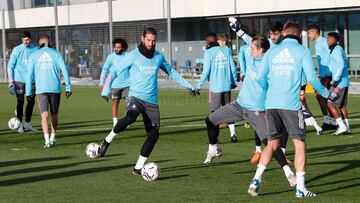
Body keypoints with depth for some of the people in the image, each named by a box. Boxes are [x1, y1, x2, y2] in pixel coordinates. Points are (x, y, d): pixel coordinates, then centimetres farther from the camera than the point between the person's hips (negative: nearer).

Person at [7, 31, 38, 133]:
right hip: (19, 80, -3)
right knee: (20, 102, -4)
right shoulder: (17, 50, -3)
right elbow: (10, 66, 0)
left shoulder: (35, 49, 4)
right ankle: (19, 125, 5)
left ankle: (27, 124, 20)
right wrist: (11, 81, -7)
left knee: (31, 102, 7)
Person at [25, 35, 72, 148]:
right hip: (55, 88, 1)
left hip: (41, 89, -1)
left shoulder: (34, 55, 7)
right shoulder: (56, 54, 7)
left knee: (44, 115, -4)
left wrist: (29, 92, 8)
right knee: (54, 115, 16)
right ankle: (53, 138, 22)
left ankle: (47, 140, -18)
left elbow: (29, 74, 4)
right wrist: (68, 88, 2)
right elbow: (64, 70, -1)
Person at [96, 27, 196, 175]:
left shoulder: (158, 56, 9)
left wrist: (188, 85, 24)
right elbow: (115, 71, -1)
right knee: (130, 117, -36)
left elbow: (171, 72, 24)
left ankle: (138, 168, 8)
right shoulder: (133, 56, -3)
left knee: (154, 135, -4)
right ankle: (107, 141, -14)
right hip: (135, 97, -5)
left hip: (152, 101, 5)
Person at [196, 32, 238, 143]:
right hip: (227, 85, 4)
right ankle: (233, 134, 10)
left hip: (215, 87, -4)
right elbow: (232, 67, 8)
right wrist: (234, 81, 19)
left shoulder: (208, 53, -6)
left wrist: (199, 86, -2)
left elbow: (206, 71, -9)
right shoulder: (226, 50, 7)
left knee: (215, 111, 3)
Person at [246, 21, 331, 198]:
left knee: (272, 144, 15)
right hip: (291, 104, -4)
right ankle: (300, 188, 1)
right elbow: (311, 78, -3)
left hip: (271, 104, 4)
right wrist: (325, 93, 15)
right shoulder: (302, 51, 2)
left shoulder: (272, 51, 13)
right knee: (300, 143, 5)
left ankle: (256, 179, 3)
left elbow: (260, 77, 13)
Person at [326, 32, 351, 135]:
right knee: (342, 105, 13)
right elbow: (346, 64, 23)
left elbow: (342, 65, -23)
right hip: (344, 82, 10)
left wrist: (335, 79, -23)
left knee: (331, 103, -5)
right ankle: (347, 127, 15)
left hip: (339, 83, -10)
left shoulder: (337, 50, -13)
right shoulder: (340, 49, 17)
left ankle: (342, 126, -6)